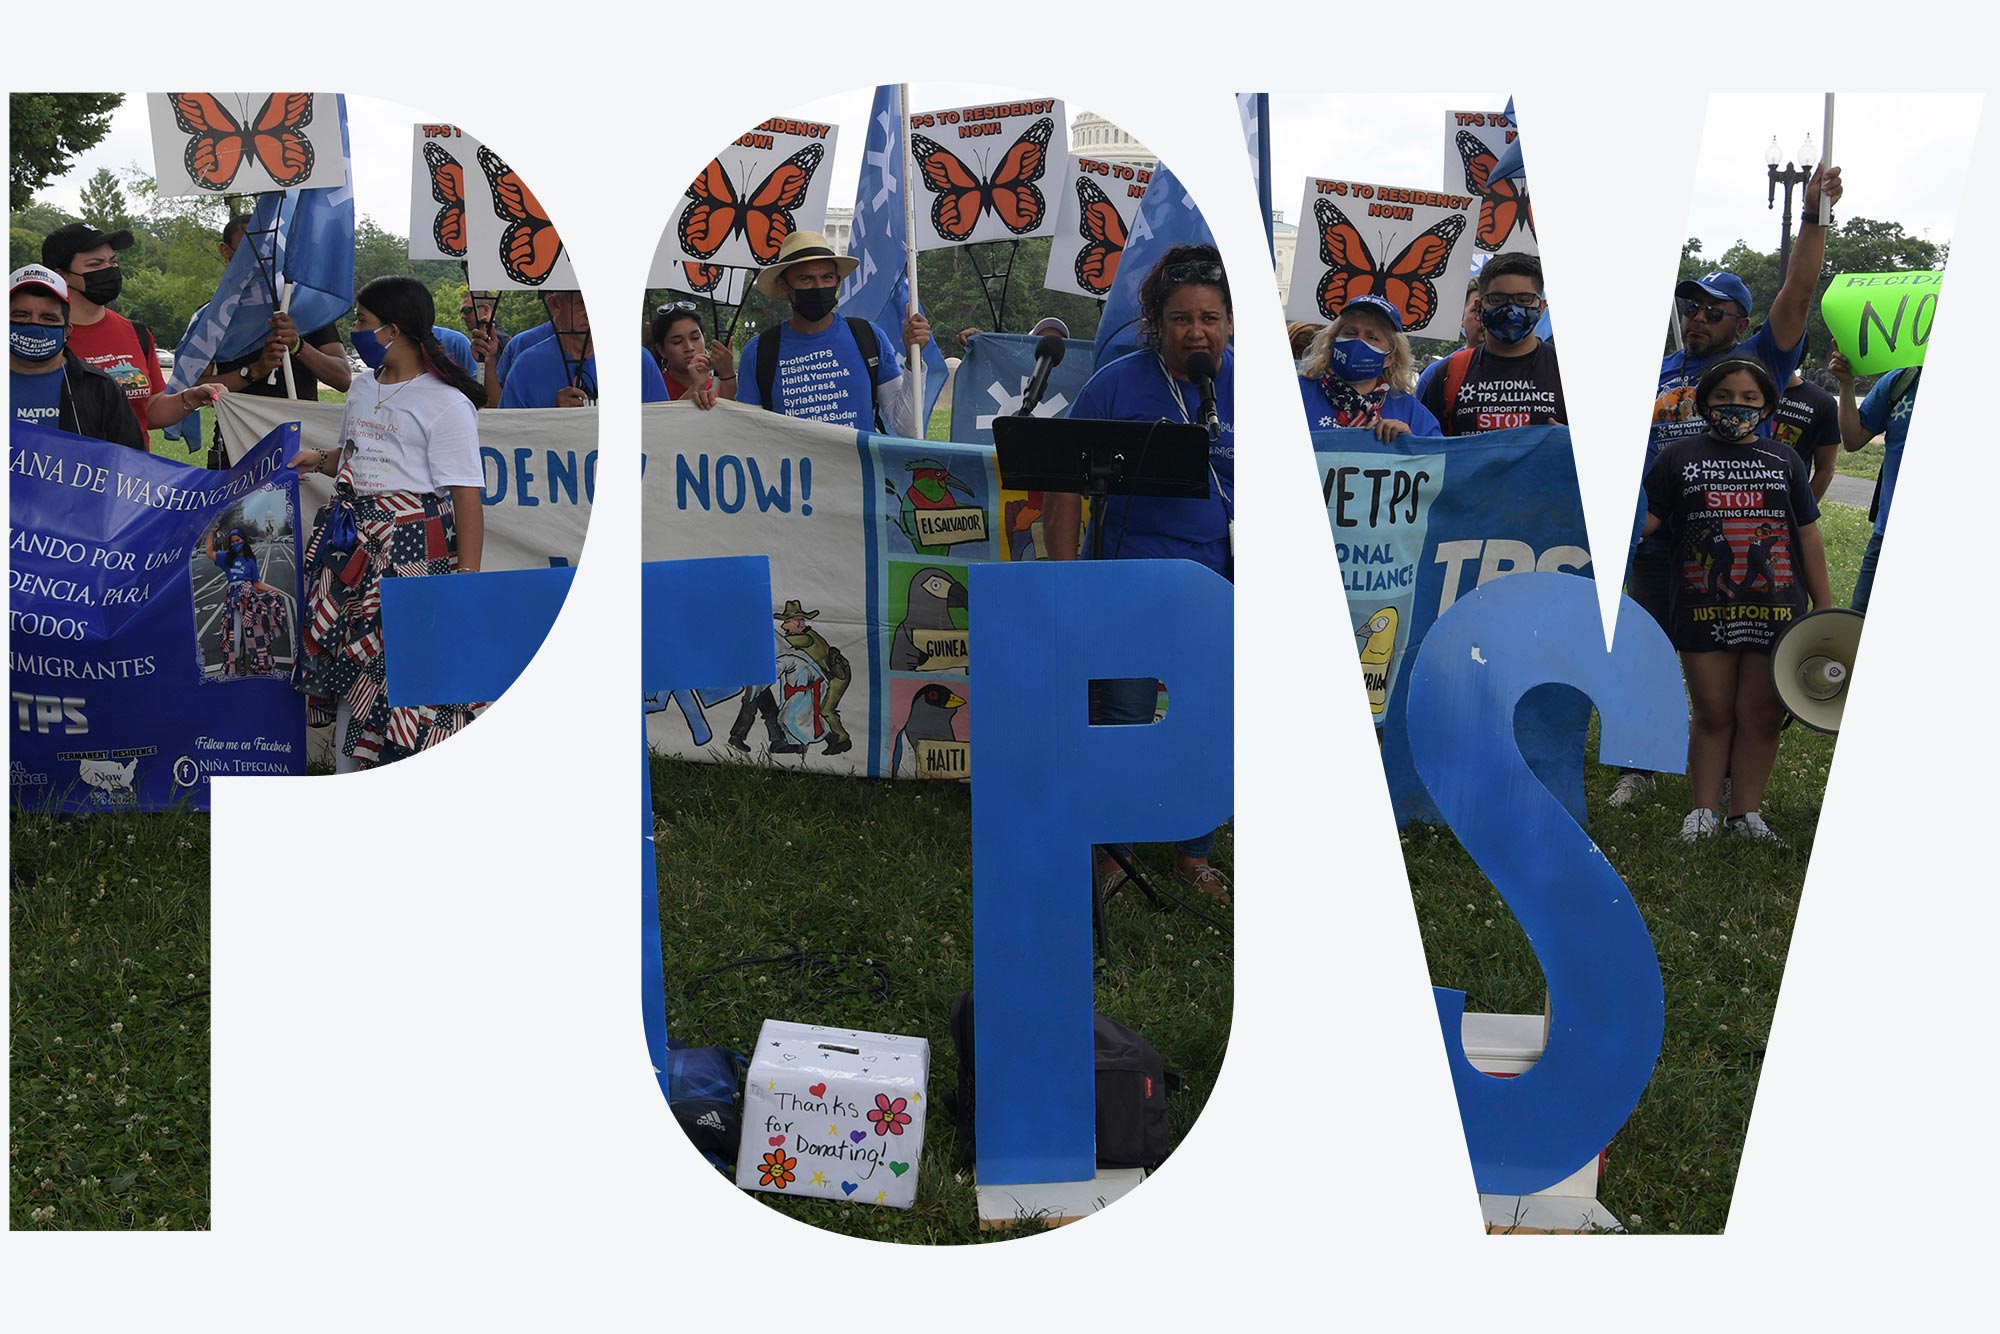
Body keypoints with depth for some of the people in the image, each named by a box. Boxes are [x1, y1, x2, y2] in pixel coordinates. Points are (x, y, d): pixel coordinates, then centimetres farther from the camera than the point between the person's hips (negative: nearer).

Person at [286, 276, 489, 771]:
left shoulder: (446, 402, -10)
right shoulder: (362, 387, 15)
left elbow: (468, 498, -14)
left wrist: (467, 582, -21)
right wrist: (320, 460, 8)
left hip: (412, 553, -8)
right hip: (351, 545, 8)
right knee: (347, 663, 12)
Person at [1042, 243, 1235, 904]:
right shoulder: (1115, 384, -7)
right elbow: (1066, 483, -4)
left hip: (1223, 585, 3)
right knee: (1119, 723, 2)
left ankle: (1194, 854, 29)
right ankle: (1110, 855, 20)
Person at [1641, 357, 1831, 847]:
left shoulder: (1784, 460, 10)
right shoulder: (1680, 456, 5)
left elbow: (1808, 534, 12)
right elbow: (1642, 518, 0)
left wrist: (1825, 606, 10)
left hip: (1775, 610, 1)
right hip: (1704, 610, -1)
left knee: (1761, 714, 4)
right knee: (1713, 712, 6)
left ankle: (1746, 812, 15)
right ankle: (1704, 810, 17)